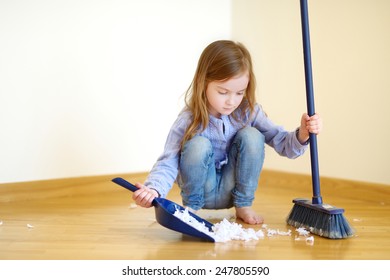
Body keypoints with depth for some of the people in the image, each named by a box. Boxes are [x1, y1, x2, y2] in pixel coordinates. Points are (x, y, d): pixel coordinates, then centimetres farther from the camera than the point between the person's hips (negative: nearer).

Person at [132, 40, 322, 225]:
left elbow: (282, 143, -13)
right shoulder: (188, 120, -19)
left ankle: (243, 206, -5)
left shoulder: (249, 112, -11)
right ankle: (191, 207, -5)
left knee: (252, 136, -22)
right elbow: (168, 162, -22)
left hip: (232, 188, 2)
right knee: (198, 145, -32)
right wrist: (154, 190, -43)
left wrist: (301, 135, -36)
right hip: (202, 189, -2)